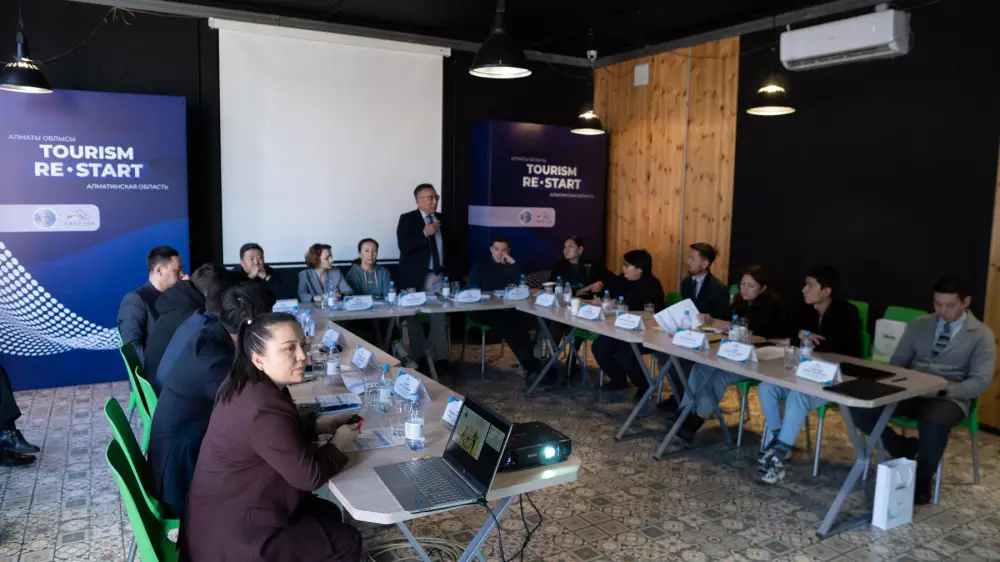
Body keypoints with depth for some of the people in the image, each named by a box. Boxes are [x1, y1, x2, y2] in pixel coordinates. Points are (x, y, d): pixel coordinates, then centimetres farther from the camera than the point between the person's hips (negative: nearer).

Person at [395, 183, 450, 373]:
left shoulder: (441, 219, 11)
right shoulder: (407, 219, -5)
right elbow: (403, 246, -18)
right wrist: (425, 233, -26)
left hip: (438, 277, 4)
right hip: (416, 278, -4)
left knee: (439, 318, 2)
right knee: (415, 319, 5)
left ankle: (442, 359, 8)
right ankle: (419, 359, 15)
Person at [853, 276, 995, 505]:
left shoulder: (981, 335, 2)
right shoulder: (919, 325, 12)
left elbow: (980, 382, -5)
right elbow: (897, 362, 13)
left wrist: (942, 390, -22)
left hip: (949, 397, -3)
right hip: (910, 392, 4)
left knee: (933, 424, -39)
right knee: (860, 408, -23)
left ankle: (921, 481, -11)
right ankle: (904, 449, 4)